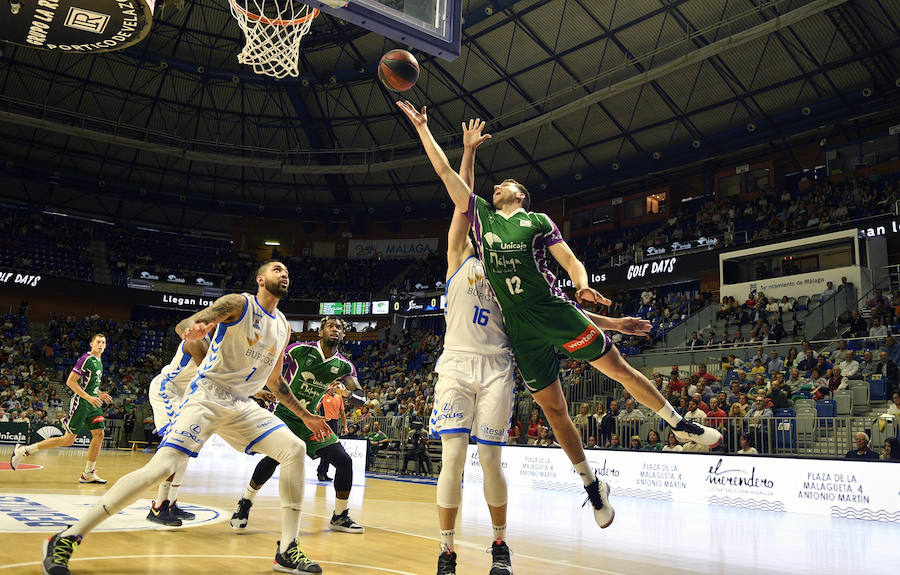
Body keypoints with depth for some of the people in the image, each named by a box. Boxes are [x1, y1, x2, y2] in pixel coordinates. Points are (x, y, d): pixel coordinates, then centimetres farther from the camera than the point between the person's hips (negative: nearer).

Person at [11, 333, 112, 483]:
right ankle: (23, 450, 6)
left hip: (93, 404, 8)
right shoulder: (86, 359, -12)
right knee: (68, 439, -6)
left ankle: (88, 474, 4)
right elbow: (70, 382, -17)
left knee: (99, 434, -2)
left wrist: (99, 394, 14)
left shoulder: (99, 362, 16)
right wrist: (89, 397, -22)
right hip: (80, 403, -8)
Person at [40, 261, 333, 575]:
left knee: (295, 450, -8)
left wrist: (306, 416, 23)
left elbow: (274, 381, 24)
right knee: (160, 467, -19)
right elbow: (184, 325, -17)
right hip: (207, 396, -6)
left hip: (243, 405, 6)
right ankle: (66, 539, -7)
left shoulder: (283, 327, 14)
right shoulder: (238, 303, -5)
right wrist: (191, 330, -42)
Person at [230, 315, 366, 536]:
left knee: (344, 461, -7)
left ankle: (340, 517, 11)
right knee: (275, 457, -28)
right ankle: (245, 503, -2)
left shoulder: (344, 365, -2)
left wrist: (347, 391, -29)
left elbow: (361, 399, -9)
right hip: (284, 414, -4)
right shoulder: (300, 349, -11)